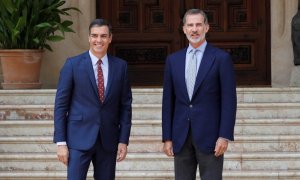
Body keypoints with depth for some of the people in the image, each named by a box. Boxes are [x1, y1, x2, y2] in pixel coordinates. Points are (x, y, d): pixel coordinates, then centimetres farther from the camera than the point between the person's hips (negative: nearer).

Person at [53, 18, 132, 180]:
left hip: (108, 140, 3)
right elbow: (60, 104, -2)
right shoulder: (73, 64, -2)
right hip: (79, 138, -3)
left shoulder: (120, 66, 6)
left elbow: (125, 105, 8)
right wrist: (60, 142, -7)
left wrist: (124, 140, 2)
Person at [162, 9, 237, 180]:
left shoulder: (221, 58, -2)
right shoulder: (173, 60, 10)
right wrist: (167, 137, 5)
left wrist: (224, 136, -12)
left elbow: (229, 100, -5)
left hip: (209, 135, -4)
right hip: (181, 136, 4)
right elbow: (168, 101, 10)